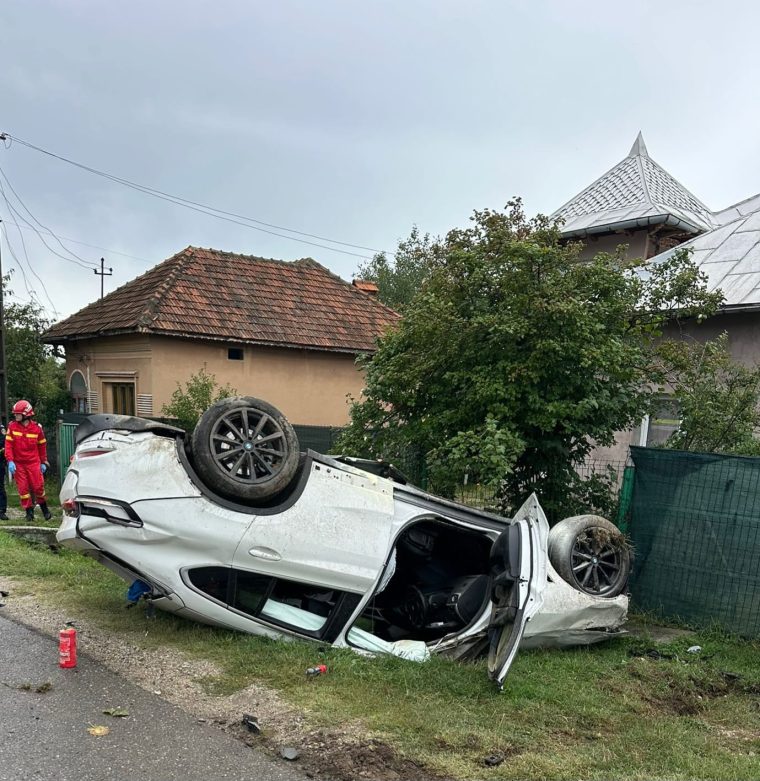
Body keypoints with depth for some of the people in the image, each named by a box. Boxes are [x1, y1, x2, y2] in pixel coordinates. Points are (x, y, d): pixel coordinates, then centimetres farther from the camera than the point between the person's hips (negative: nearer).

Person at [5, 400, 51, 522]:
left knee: (38, 487, -1)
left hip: (34, 462, -1)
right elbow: (8, 444, -4)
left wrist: (43, 462, 10)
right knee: (23, 488, 2)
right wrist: (10, 461, -13)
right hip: (18, 463, 1)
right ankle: (29, 511, 13)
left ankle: (44, 509, 19)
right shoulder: (12, 426, -3)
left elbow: (42, 445, 8)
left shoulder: (36, 428, -3)